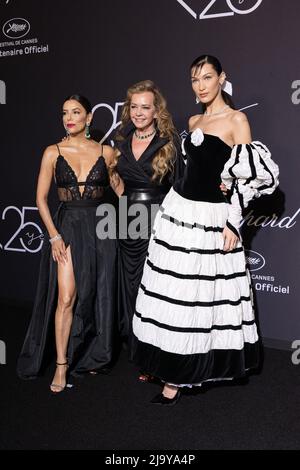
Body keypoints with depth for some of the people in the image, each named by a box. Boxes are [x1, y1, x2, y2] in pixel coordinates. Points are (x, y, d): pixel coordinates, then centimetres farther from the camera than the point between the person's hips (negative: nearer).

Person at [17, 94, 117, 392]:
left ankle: (91, 356, 27)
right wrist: (54, 236, -7)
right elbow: (41, 198, 0)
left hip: (100, 227, 1)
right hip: (67, 226, -1)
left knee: (97, 295, 8)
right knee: (66, 298, -7)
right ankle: (62, 365, 5)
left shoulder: (105, 152, 3)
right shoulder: (53, 153, 1)